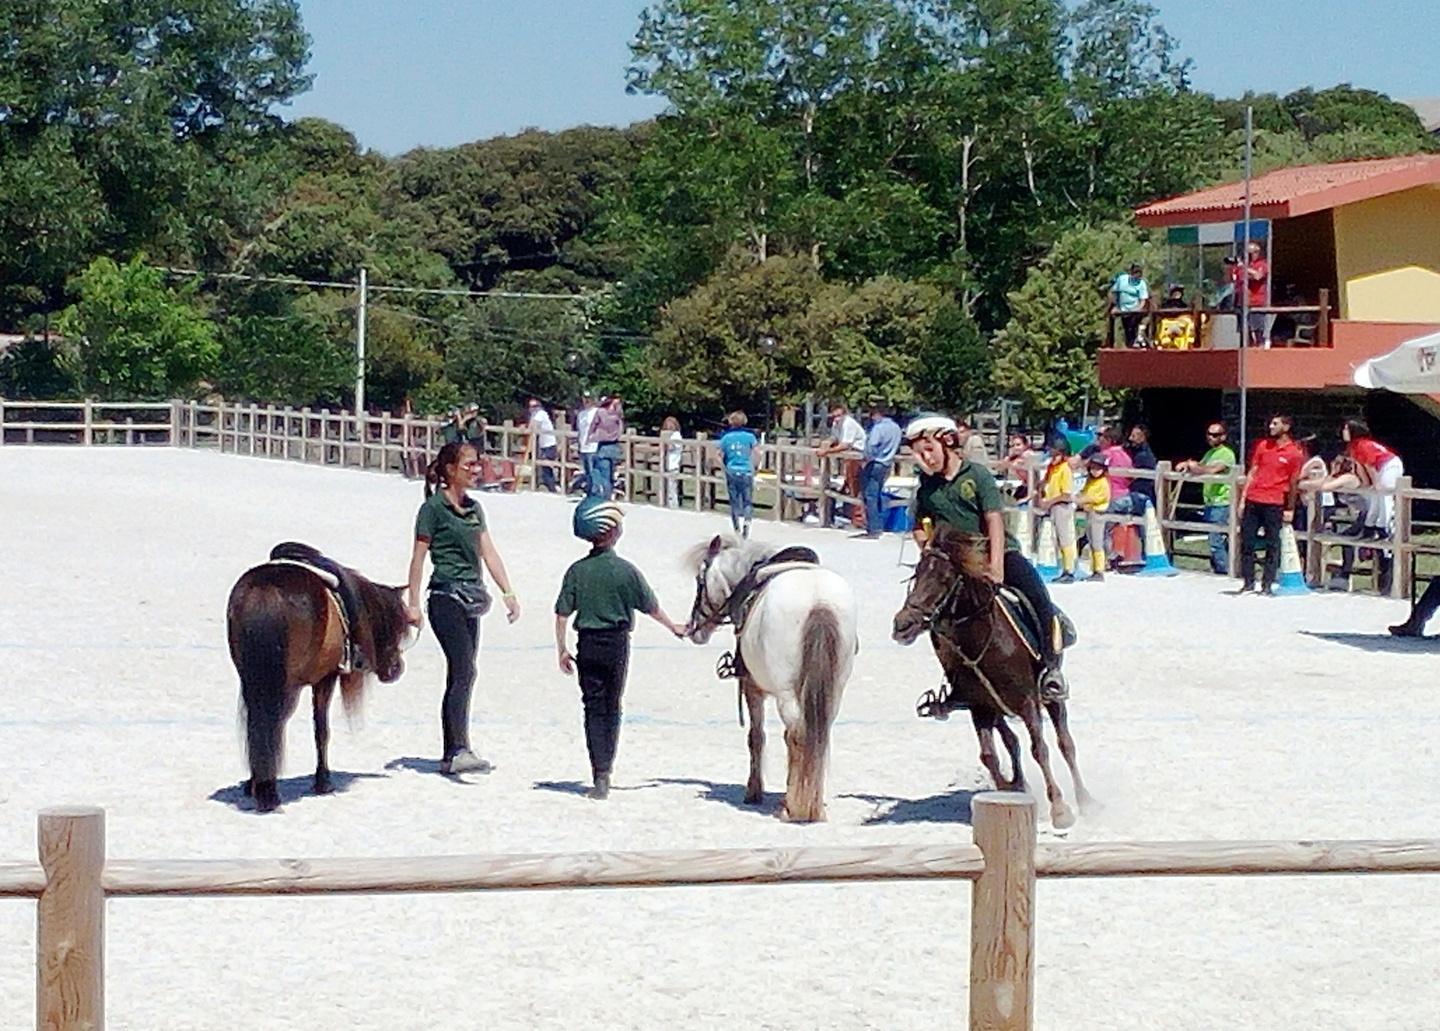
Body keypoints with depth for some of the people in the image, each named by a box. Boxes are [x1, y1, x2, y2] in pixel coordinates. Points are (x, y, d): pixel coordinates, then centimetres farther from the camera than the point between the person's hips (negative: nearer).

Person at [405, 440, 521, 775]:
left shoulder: (474, 508, 15)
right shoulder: (433, 508, -6)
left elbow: (489, 552, 14)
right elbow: (418, 557, -6)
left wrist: (508, 593, 7)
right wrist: (412, 603, -8)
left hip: (471, 601, 8)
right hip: (446, 598, -8)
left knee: (460, 677, 8)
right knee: (464, 672, -18)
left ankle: (451, 754, 12)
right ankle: (460, 750, -23)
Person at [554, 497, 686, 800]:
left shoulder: (577, 571, -6)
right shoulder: (626, 570, -9)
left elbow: (562, 614, -6)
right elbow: (651, 607, 0)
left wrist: (562, 650, 5)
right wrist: (674, 627, 17)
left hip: (588, 645, 0)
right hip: (618, 644, 0)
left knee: (594, 707, 4)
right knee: (612, 706, 14)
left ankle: (600, 775, -4)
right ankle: (606, 766, 21)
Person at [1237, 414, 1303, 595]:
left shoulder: (1295, 453, -1)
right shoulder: (1263, 446, 12)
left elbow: (1293, 483, 1)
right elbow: (1252, 473, 14)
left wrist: (1290, 509, 1)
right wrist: (1243, 499, 8)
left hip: (1274, 504, -4)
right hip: (1253, 501, 4)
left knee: (1272, 545, 1)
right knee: (1246, 542, 3)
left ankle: (1267, 585, 6)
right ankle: (1248, 583, 10)